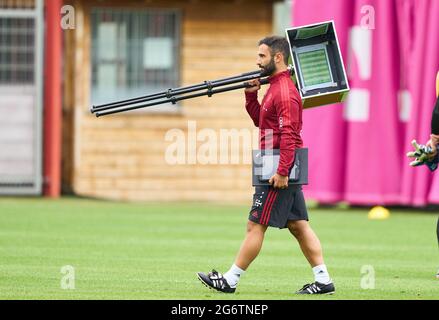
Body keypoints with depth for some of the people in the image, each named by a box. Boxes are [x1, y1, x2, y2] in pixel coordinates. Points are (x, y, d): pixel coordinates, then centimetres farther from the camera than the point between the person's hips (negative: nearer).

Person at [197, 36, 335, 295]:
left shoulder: (284, 91, -16)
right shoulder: (276, 87, 17)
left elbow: (289, 133, -23)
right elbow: (260, 120, 25)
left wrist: (282, 171, -27)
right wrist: (252, 95, 10)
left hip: (280, 168, -11)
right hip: (285, 168, 11)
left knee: (256, 225, -5)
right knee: (299, 225, 8)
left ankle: (230, 281, -1)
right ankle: (323, 281, 6)